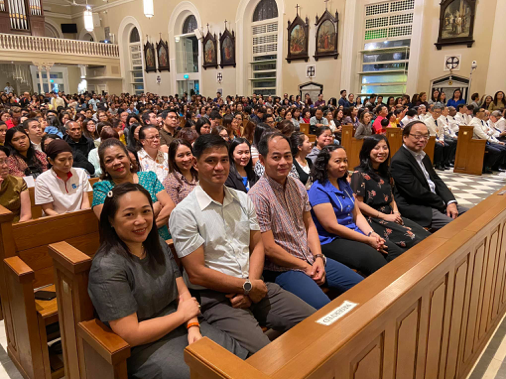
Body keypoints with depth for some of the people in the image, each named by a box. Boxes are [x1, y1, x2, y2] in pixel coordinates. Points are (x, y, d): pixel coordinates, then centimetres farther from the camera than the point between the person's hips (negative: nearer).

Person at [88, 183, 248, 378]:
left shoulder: (159, 246, 2)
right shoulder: (108, 267, -21)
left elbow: (183, 292, 3)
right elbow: (131, 335, -22)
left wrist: (193, 327, -15)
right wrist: (182, 314, -14)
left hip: (179, 325, 7)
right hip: (142, 346, -6)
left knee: (242, 358, 1)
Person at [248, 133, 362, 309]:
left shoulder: (298, 186, 6)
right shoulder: (258, 196, -18)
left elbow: (309, 225, 12)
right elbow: (269, 248, -18)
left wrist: (318, 258, -3)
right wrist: (305, 267, -11)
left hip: (312, 260, 8)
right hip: (282, 268, -7)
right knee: (323, 307, -28)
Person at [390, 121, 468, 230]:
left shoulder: (422, 155, 12)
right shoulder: (399, 161, -19)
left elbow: (436, 180, 12)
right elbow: (417, 191, -21)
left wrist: (450, 202, -4)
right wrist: (443, 205, -10)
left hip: (435, 201, 10)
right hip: (415, 207, -10)